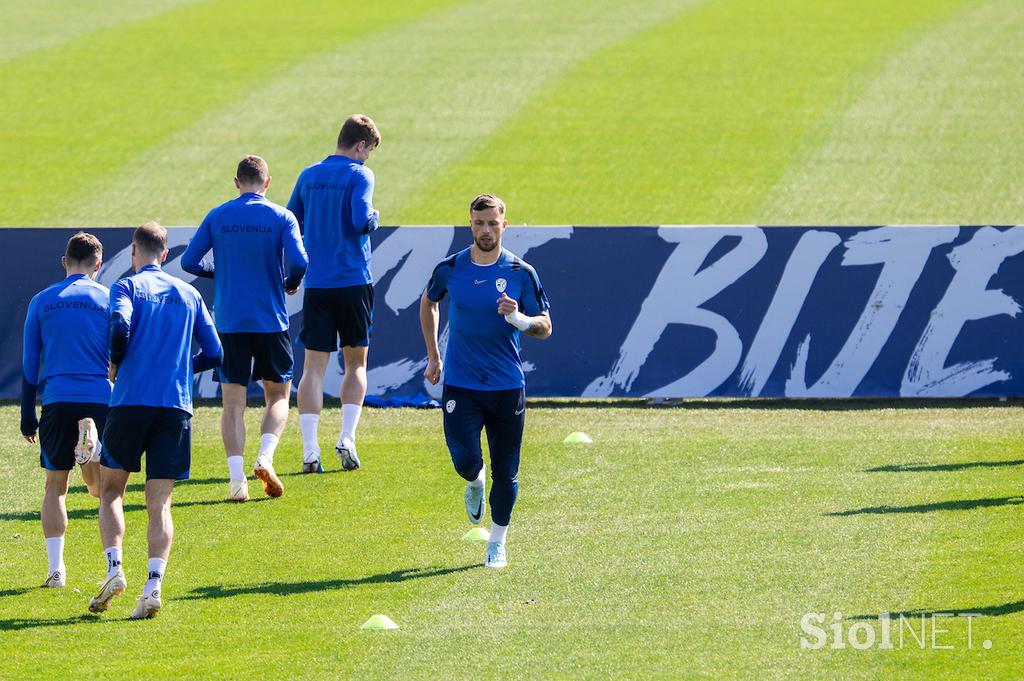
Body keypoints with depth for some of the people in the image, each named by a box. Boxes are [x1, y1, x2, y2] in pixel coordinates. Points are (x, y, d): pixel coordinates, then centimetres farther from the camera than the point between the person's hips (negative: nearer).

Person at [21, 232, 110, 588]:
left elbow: (29, 365, 10)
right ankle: (93, 443, -27)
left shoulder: (42, 301, 9)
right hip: (100, 399, -1)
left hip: (56, 400, 1)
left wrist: (28, 418, 15)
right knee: (100, 487, 7)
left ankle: (55, 568, 0)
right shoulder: (108, 299, 5)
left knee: (55, 486, 9)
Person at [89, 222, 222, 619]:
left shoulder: (127, 287, 2)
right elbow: (213, 354, 11)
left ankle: (114, 568, -7)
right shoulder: (189, 295, 14)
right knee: (159, 502, 2)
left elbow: (120, 328, -17)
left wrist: (115, 367, 1)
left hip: (131, 403, -3)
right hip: (176, 407, 3)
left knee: (111, 489, 12)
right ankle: (154, 584, -14)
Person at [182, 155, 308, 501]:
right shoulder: (281, 217, -3)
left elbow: (189, 261, 1)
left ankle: (236, 478, -6)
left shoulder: (217, 217, 3)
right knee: (278, 394, 13)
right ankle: (265, 458, -9)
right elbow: (299, 261, -14)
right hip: (271, 321, -1)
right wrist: (291, 284, 7)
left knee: (233, 402, 4)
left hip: (229, 323, 1)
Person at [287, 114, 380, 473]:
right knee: (356, 363, 11)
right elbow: (361, 221, -19)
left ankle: (310, 450, -6)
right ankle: (346, 439, -3)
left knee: (314, 366, 2)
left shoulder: (309, 175, 10)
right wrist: (374, 217, 3)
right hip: (354, 281, -3)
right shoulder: (359, 175, -7)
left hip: (316, 283, 3)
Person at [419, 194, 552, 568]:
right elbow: (428, 302, 21)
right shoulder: (449, 269, 0)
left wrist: (517, 318, -20)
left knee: (505, 473, 3)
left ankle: (497, 543, 21)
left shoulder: (521, 273, -3)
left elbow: (545, 328, 1)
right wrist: (433, 356, 18)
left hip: (507, 386, 0)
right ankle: (474, 483, 25)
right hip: (460, 385, 0)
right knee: (465, 462, -12)